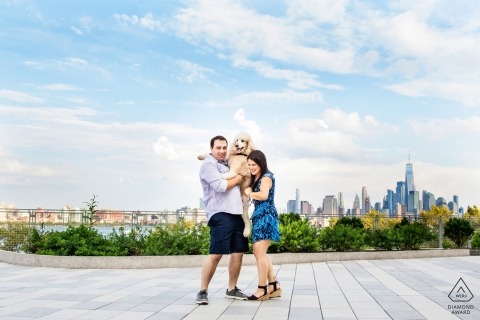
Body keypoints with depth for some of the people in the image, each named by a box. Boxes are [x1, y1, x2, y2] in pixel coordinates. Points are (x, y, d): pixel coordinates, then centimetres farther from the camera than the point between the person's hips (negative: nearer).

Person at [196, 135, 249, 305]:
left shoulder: (226, 164, 21)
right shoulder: (208, 164, -3)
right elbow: (221, 186, -15)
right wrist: (238, 178, -1)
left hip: (237, 213, 8)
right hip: (221, 214, -8)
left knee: (238, 253, 9)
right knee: (216, 254, -9)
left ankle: (232, 289, 21)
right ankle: (203, 291, 1)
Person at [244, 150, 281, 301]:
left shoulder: (266, 177, -8)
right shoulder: (256, 178, 21)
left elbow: (264, 195, -23)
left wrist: (249, 193, -10)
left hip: (266, 216, -10)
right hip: (259, 216, 10)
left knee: (259, 252, -10)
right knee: (260, 253, 11)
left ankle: (262, 289, -3)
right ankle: (274, 286, 18)